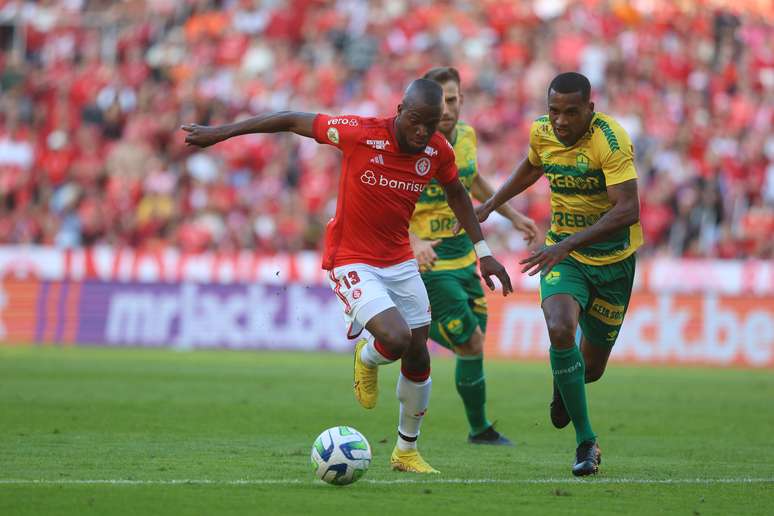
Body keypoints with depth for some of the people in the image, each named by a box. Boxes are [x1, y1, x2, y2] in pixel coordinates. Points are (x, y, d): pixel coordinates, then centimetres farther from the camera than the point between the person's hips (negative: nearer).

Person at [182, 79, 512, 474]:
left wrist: (482, 251, 12)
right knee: (396, 339, -25)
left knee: (418, 357, 8)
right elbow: (293, 121, -12)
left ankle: (406, 450, 29)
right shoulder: (360, 134, -23)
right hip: (351, 261, -5)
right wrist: (221, 133, -8)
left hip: (399, 261, 5)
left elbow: (456, 193, 14)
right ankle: (367, 358, 14)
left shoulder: (438, 152, -8)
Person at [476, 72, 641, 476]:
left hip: (613, 260, -2)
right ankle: (586, 441, -17)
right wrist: (490, 205, 23)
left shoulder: (610, 140, -23)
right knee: (560, 330, -28)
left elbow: (627, 210, -31)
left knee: (591, 369, 8)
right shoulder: (541, 132, -5)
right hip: (563, 255, 3)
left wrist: (568, 244, -36)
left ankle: (564, 386, 49)